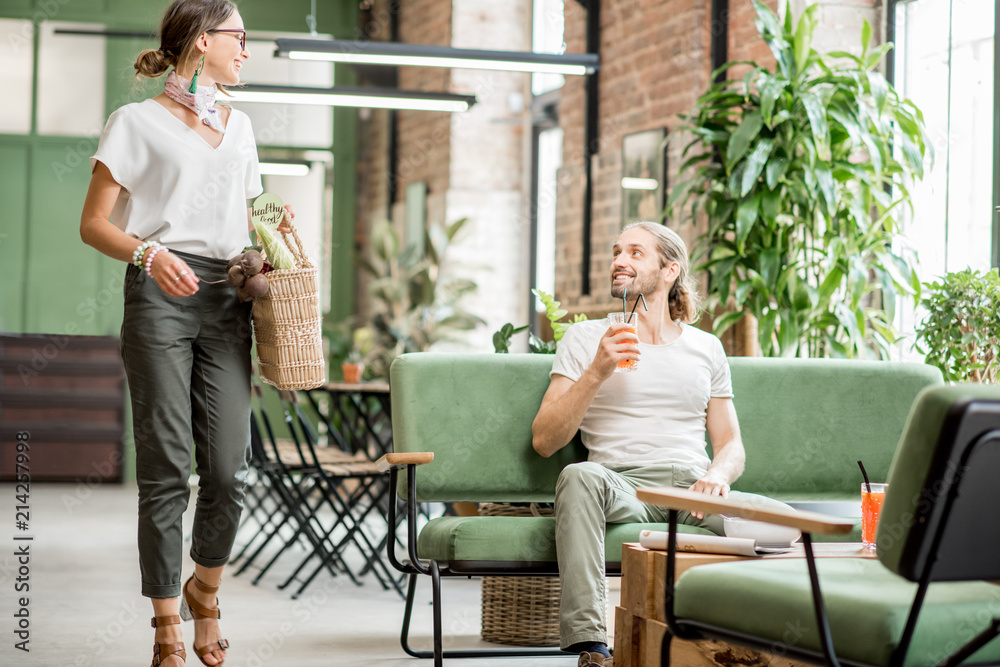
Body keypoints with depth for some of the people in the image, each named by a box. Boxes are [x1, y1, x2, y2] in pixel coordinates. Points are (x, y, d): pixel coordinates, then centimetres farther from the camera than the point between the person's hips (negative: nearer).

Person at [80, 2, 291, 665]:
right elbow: (93, 224, 0)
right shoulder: (138, 123, 3)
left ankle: (205, 591, 21)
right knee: (166, 470, -5)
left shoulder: (238, 126, 20)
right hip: (160, 295, -4)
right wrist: (149, 253, -19)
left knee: (229, 468, -4)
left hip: (225, 299, 5)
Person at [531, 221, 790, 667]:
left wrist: (717, 474, -6)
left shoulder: (706, 348, 20)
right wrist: (597, 372, -8)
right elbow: (544, 441, 5)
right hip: (621, 486, -1)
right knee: (578, 477, -39)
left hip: (691, 487, 1)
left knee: (781, 521, -31)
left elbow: (731, 445, 19)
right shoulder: (586, 338, 14)